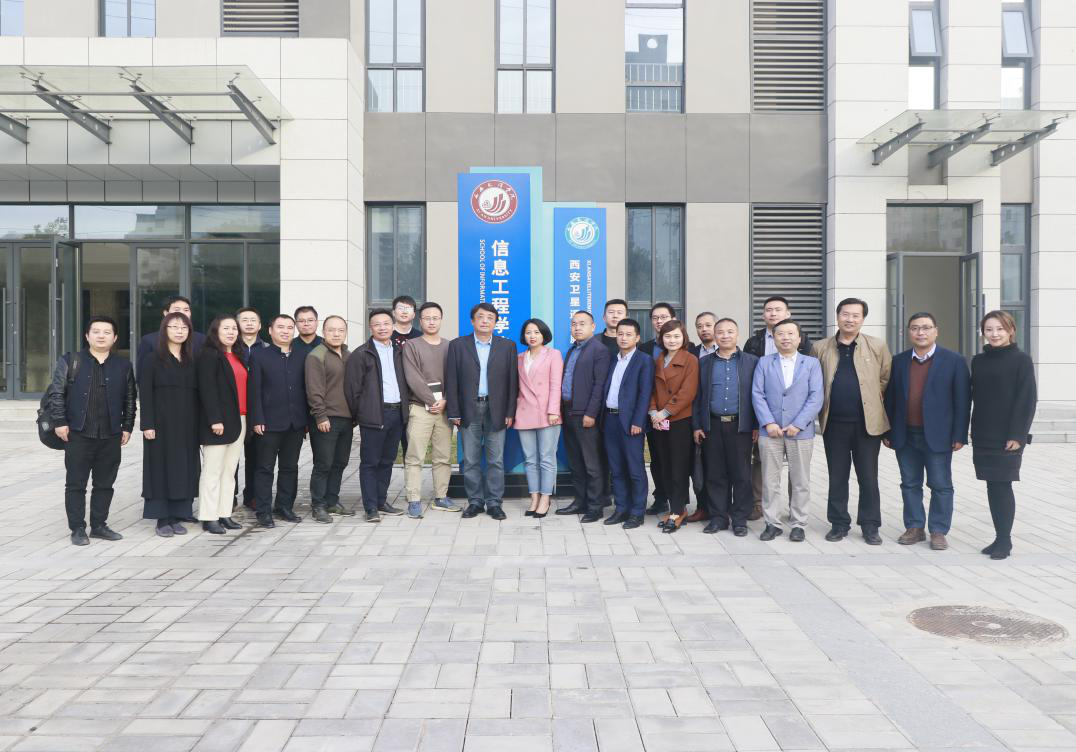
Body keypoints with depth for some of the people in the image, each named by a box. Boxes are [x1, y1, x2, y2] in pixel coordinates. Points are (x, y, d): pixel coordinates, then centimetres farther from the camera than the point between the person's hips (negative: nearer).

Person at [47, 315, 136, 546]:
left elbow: (130, 400, 12)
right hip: (78, 434, -2)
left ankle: (99, 525, 20)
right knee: (76, 484, 3)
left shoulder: (124, 366, 8)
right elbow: (56, 393, 0)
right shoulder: (70, 362, 3)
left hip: (111, 436, 2)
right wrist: (59, 422, -7)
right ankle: (77, 529, 12)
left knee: (105, 484, 9)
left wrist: (127, 427, 6)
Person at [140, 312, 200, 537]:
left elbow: (197, 393, 10)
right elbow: (145, 394, -6)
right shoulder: (153, 360, -1)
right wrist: (147, 424, -14)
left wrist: (198, 424, 5)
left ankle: (176, 516, 14)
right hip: (162, 424, -4)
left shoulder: (192, 361, 10)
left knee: (184, 469, 5)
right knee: (161, 468, 0)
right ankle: (162, 519, 8)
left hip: (187, 425, 4)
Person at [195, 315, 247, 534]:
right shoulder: (208, 355, -7)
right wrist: (215, 420, -20)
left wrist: (245, 419, 10)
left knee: (229, 471, 10)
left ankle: (224, 514, 17)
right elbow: (207, 389, -14)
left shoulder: (237, 357, 17)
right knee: (213, 471, -2)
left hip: (238, 421, 8)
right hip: (219, 422, -8)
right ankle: (208, 518, 4)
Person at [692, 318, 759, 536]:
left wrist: (757, 426, -2)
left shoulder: (751, 362, 5)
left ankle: (740, 519, 13)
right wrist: (696, 425, 3)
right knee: (715, 474, 5)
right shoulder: (704, 362, 10)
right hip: (712, 426, 2)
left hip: (740, 426, -1)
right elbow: (697, 396, 9)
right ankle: (718, 517, 15)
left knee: (741, 475, 3)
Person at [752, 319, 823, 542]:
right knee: (770, 481, 4)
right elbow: (757, 395, 1)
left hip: (801, 432, 0)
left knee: (800, 482, 6)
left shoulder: (812, 363, 5)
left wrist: (798, 424, -12)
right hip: (770, 431, 1)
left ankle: (798, 524, 17)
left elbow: (816, 397, -3)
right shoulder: (764, 363, 8)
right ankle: (772, 523, 14)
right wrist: (768, 423, -12)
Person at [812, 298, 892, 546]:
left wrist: (871, 398, 4)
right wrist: (822, 405, 7)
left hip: (867, 423, -1)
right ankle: (839, 524, 21)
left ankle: (870, 527, 17)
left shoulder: (877, 346, 1)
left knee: (868, 478, 5)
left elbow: (887, 379, 8)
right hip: (834, 424, 1)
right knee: (837, 478, 10)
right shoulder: (820, 348, 4)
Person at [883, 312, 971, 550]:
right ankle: (914, 528, 20)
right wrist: (887, 432, 5)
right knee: (910, 484, 10)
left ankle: (938, 531, 13)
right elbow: (890, 398, 9)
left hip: (937, 436, -3)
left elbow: (962, 400, -3)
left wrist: (959, 435, -8)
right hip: (905, 436, 3)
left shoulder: (954, 361, -1)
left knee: (941, 485, 3)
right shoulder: (898, 361, 8)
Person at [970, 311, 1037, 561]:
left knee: (1002, 485, -3)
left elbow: (1027, 399, -9)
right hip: (983, 436, 5)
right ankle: (999, 538, 18)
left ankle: (1005, 540, 9)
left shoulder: (1021, 360, -6)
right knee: (992, 486, 8)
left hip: (1008, 436, -5)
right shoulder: (978, 361, 9)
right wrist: (973, 432, 7)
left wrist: (1017, 435, -14)